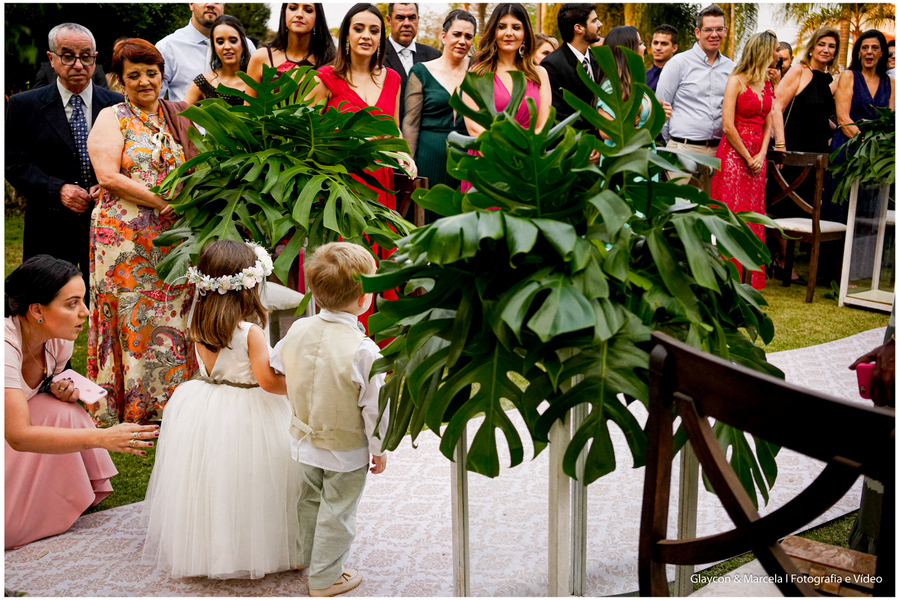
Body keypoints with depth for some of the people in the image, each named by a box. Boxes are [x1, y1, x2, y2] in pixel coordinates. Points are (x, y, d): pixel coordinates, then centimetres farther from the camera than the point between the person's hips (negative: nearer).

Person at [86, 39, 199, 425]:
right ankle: (128, 404, 7)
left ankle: (167, 400, 14)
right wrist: (162, 201, -15)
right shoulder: (111, 118, 2)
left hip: (172, 237, 4)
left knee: (171, 311, 4)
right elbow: (108, 176, -10)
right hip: (125, 236, -4)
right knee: (131, 313, -2)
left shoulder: (176, 117, 15)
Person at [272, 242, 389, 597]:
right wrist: (379, 448, -5)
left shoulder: (298, 330, -11)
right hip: (346, 451, -5)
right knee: (336, 514, 13)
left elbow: (276, 364, 9)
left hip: (303, 441, 6)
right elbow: (373, 407, -21)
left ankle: (306, 557, 47)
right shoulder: (363, 350, -28)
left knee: (309, 501, 27)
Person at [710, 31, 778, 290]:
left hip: (756, 159, 7)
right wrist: (747, 158, -9)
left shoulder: (767, 84, 13)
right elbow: (728, 126, -14)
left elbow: (768, 124, 15)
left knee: (753, 219, 7)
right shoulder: (736, 81, -8)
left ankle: (751, 281, 14)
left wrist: (761, 155, 0)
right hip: (733, 155, -6)